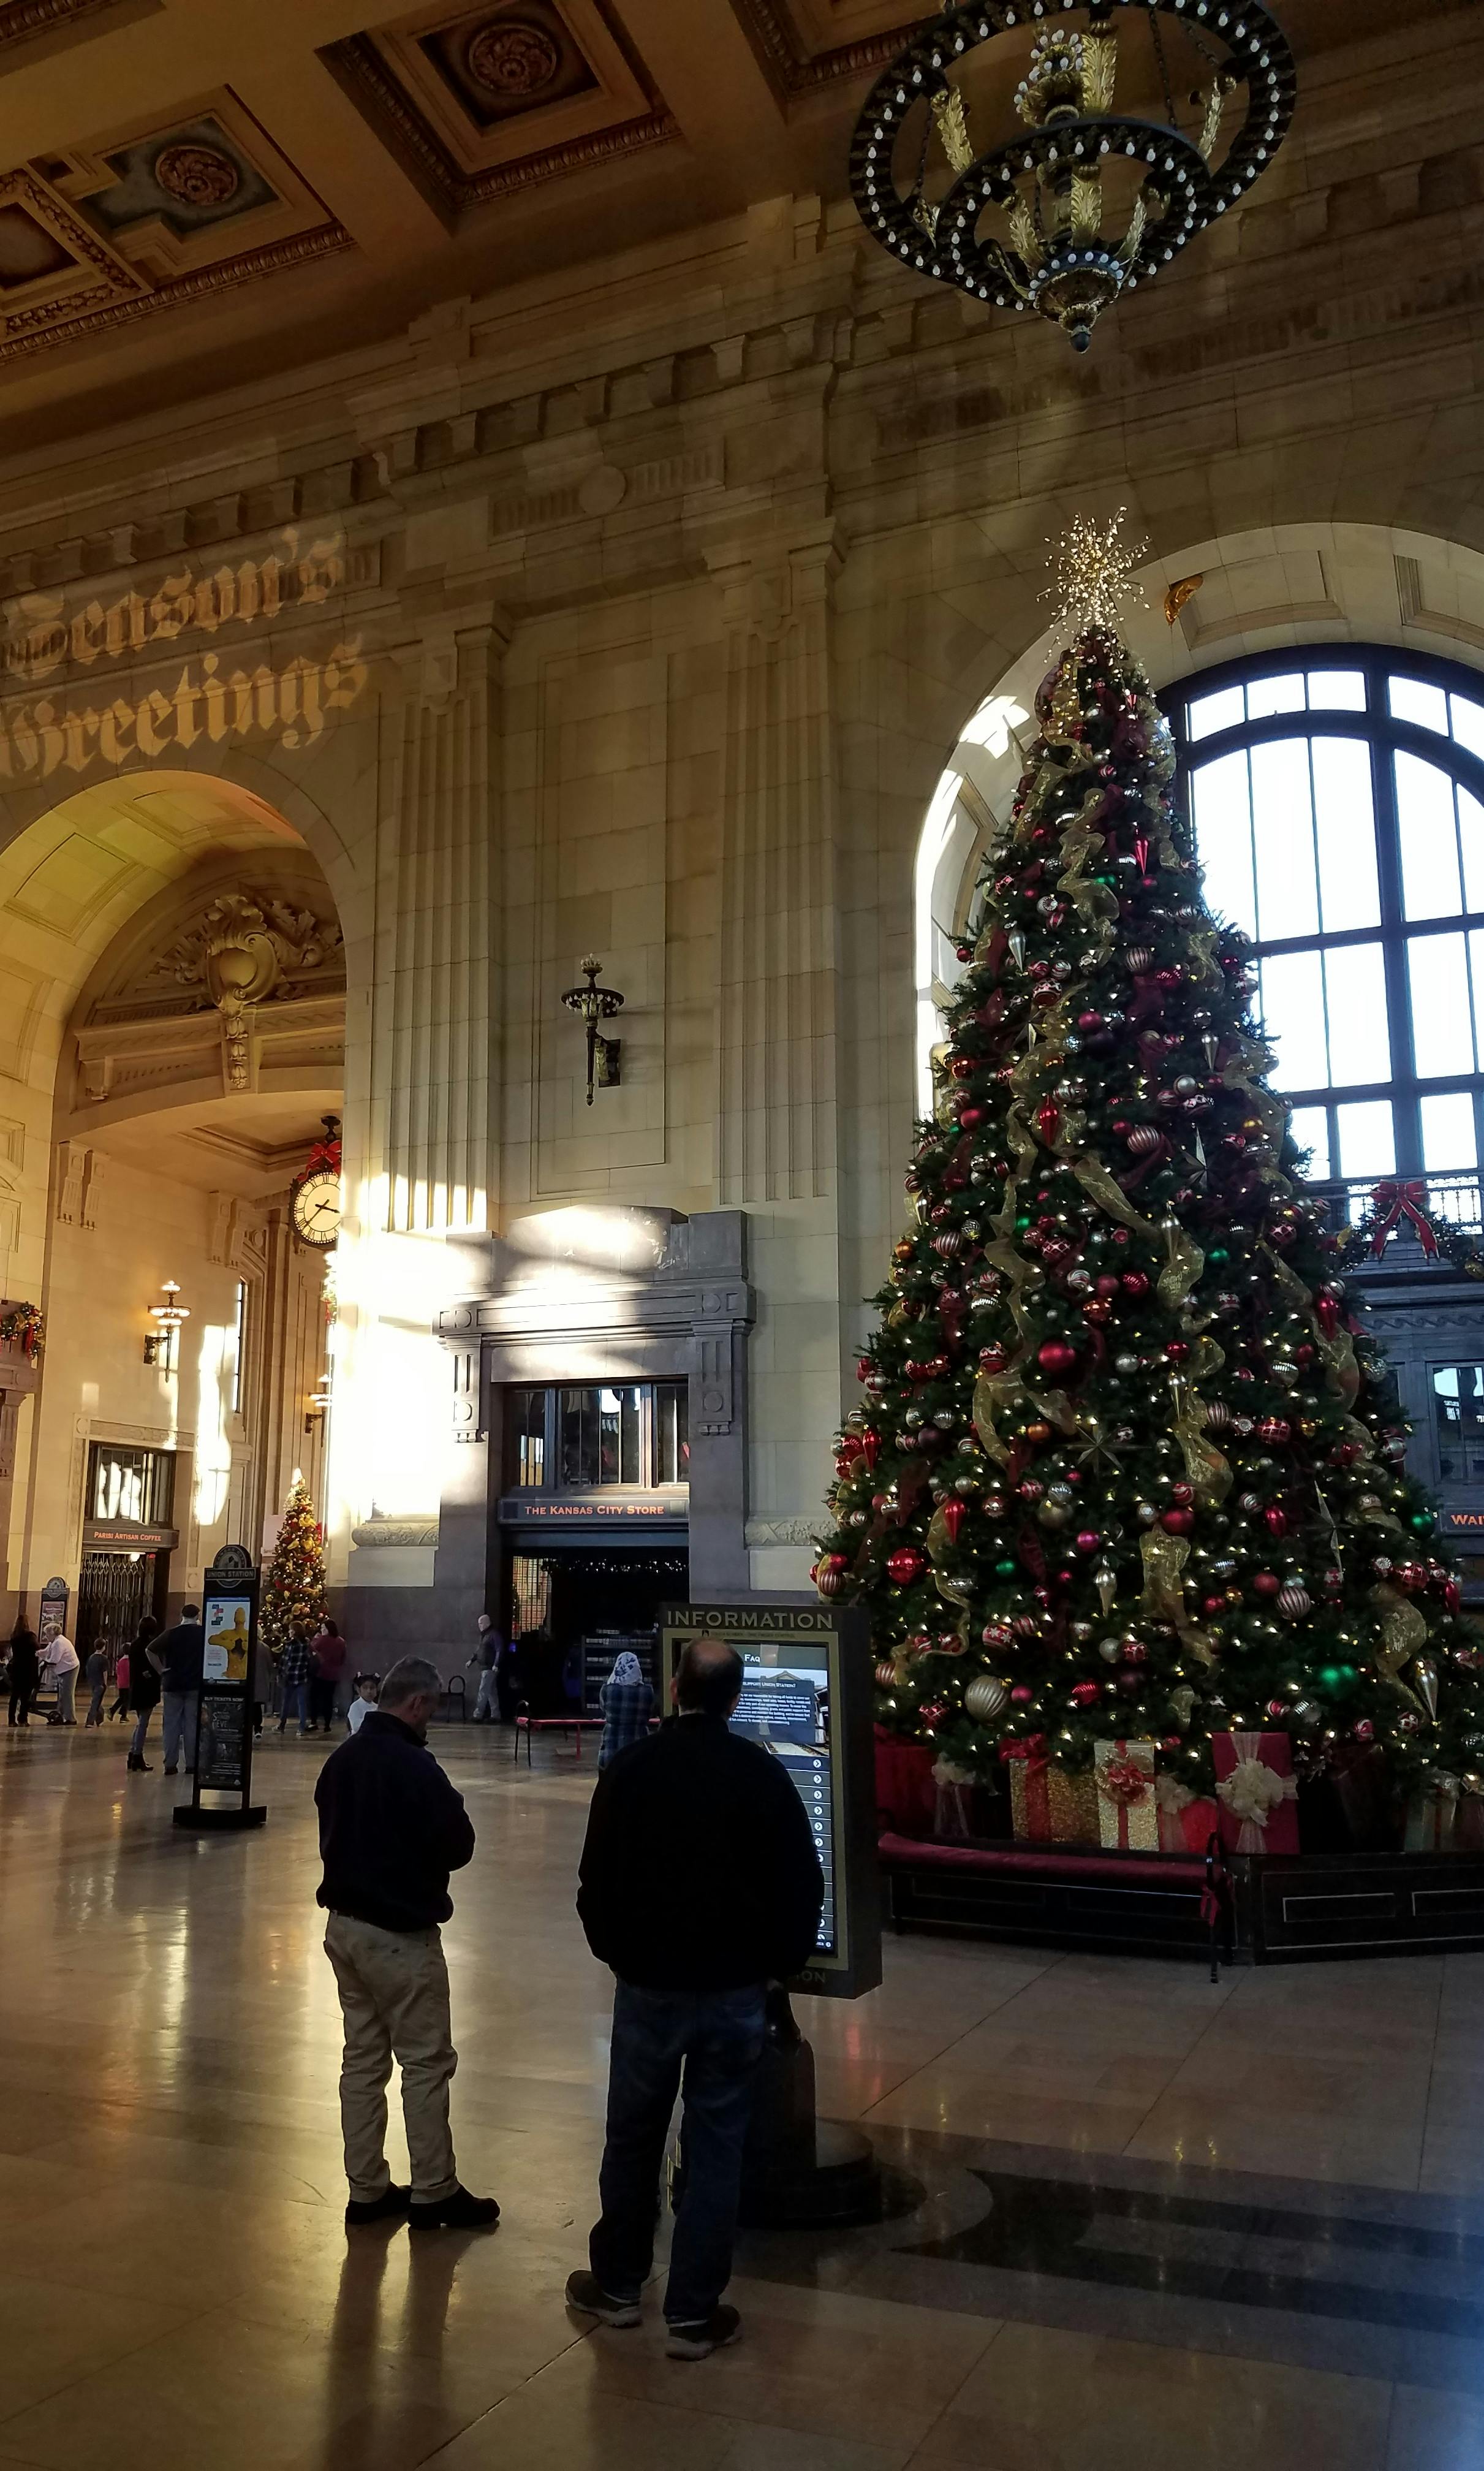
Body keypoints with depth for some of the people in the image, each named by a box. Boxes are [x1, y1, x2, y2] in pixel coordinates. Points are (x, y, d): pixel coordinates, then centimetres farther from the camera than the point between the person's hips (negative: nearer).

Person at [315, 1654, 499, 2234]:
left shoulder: (342, 1758, 2)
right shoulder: (414, 1766, -22)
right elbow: (458, 1847, -15)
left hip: (344, 1923, 8)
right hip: (401, 1934, -8)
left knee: (363, 2057, 15)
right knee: (427, 2062, 5)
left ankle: (367, 2190, 23)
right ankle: (433, 2193, 14)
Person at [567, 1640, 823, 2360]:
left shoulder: (629, 1769, -7)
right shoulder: (763, 1774, -10)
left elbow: (596, 1881, 1)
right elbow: (802, 1884, -5)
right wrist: (780, 1963, 11)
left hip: (647, 1983, 1)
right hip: (734, 1989, -1)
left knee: (632, 2138, 17)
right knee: (715, 2150, 9)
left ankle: (618, 2285, 31)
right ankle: (693, 2313, 15)